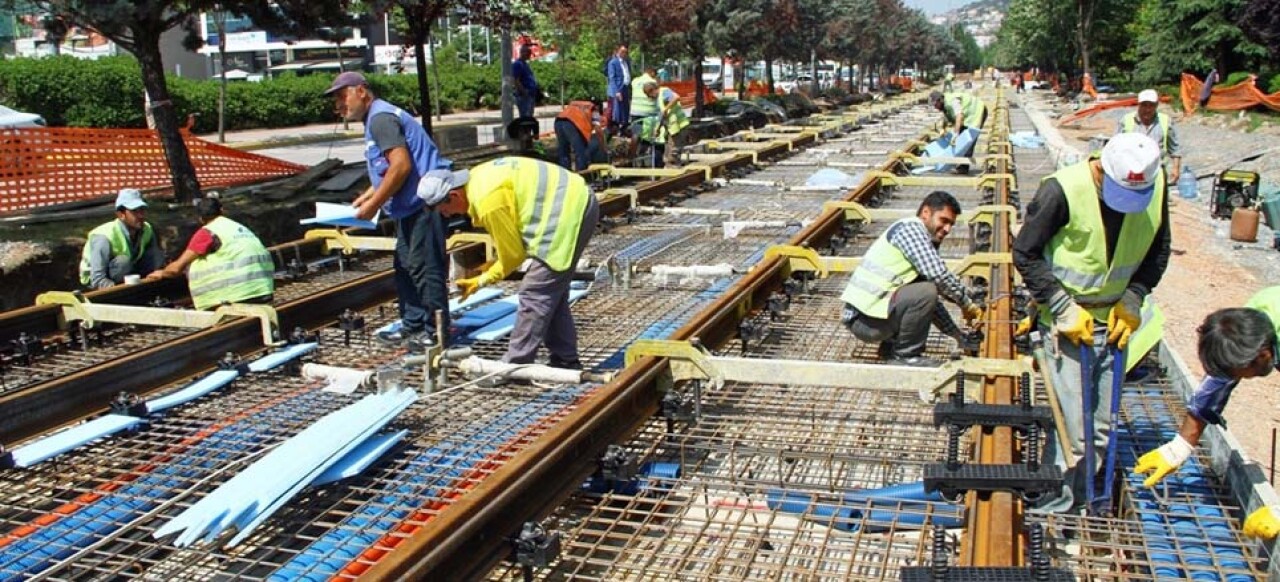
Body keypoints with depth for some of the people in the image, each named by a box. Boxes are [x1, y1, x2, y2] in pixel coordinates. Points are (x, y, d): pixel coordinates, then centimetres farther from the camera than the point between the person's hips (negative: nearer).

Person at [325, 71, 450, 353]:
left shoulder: (381, 117, -13)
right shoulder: (376, 119, 20)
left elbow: (401, 165, -23)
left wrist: (374, 204, -16)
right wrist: (365, 197, 17)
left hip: (423, 201, -11)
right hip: (413, 205, 11)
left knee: (424, 267, -7)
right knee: (406, 267, 15)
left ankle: (436, 331, -1)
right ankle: (413, 326, 23)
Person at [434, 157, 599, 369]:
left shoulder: (489, 201, -21)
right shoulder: (477, 179, 10)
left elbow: (512, 253, -9)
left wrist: (483, 279, 9)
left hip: (569, 213, -11)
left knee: (534, 295, -6)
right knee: (552, 292, 17)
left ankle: (513, 368, 0)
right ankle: (565, 361, 23)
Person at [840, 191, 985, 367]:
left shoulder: (925, 244, 20)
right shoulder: (910, 228, -9)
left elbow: (932, 302, 23)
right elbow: (939, 274, -21)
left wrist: (958, 335, 17)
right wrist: (968, 304, -8)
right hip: (865, 320, -10)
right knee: (926, 292, -24)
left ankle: (890, 347, 15)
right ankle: (905, 355, -8)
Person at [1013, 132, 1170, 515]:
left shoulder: (1156, 186, -6)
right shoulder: (1062, 190, -22)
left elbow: (1157, 252, 9)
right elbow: (1025, 254, -12)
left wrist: (1132, 300, -3)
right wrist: (1063, 308, -15)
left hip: (1114, 320, 5)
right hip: (1067, 320, -5)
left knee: (1103, 424, 10)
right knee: (1072, 422, -5)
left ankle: (1086, 496, 27)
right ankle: (1061, 498, 13)